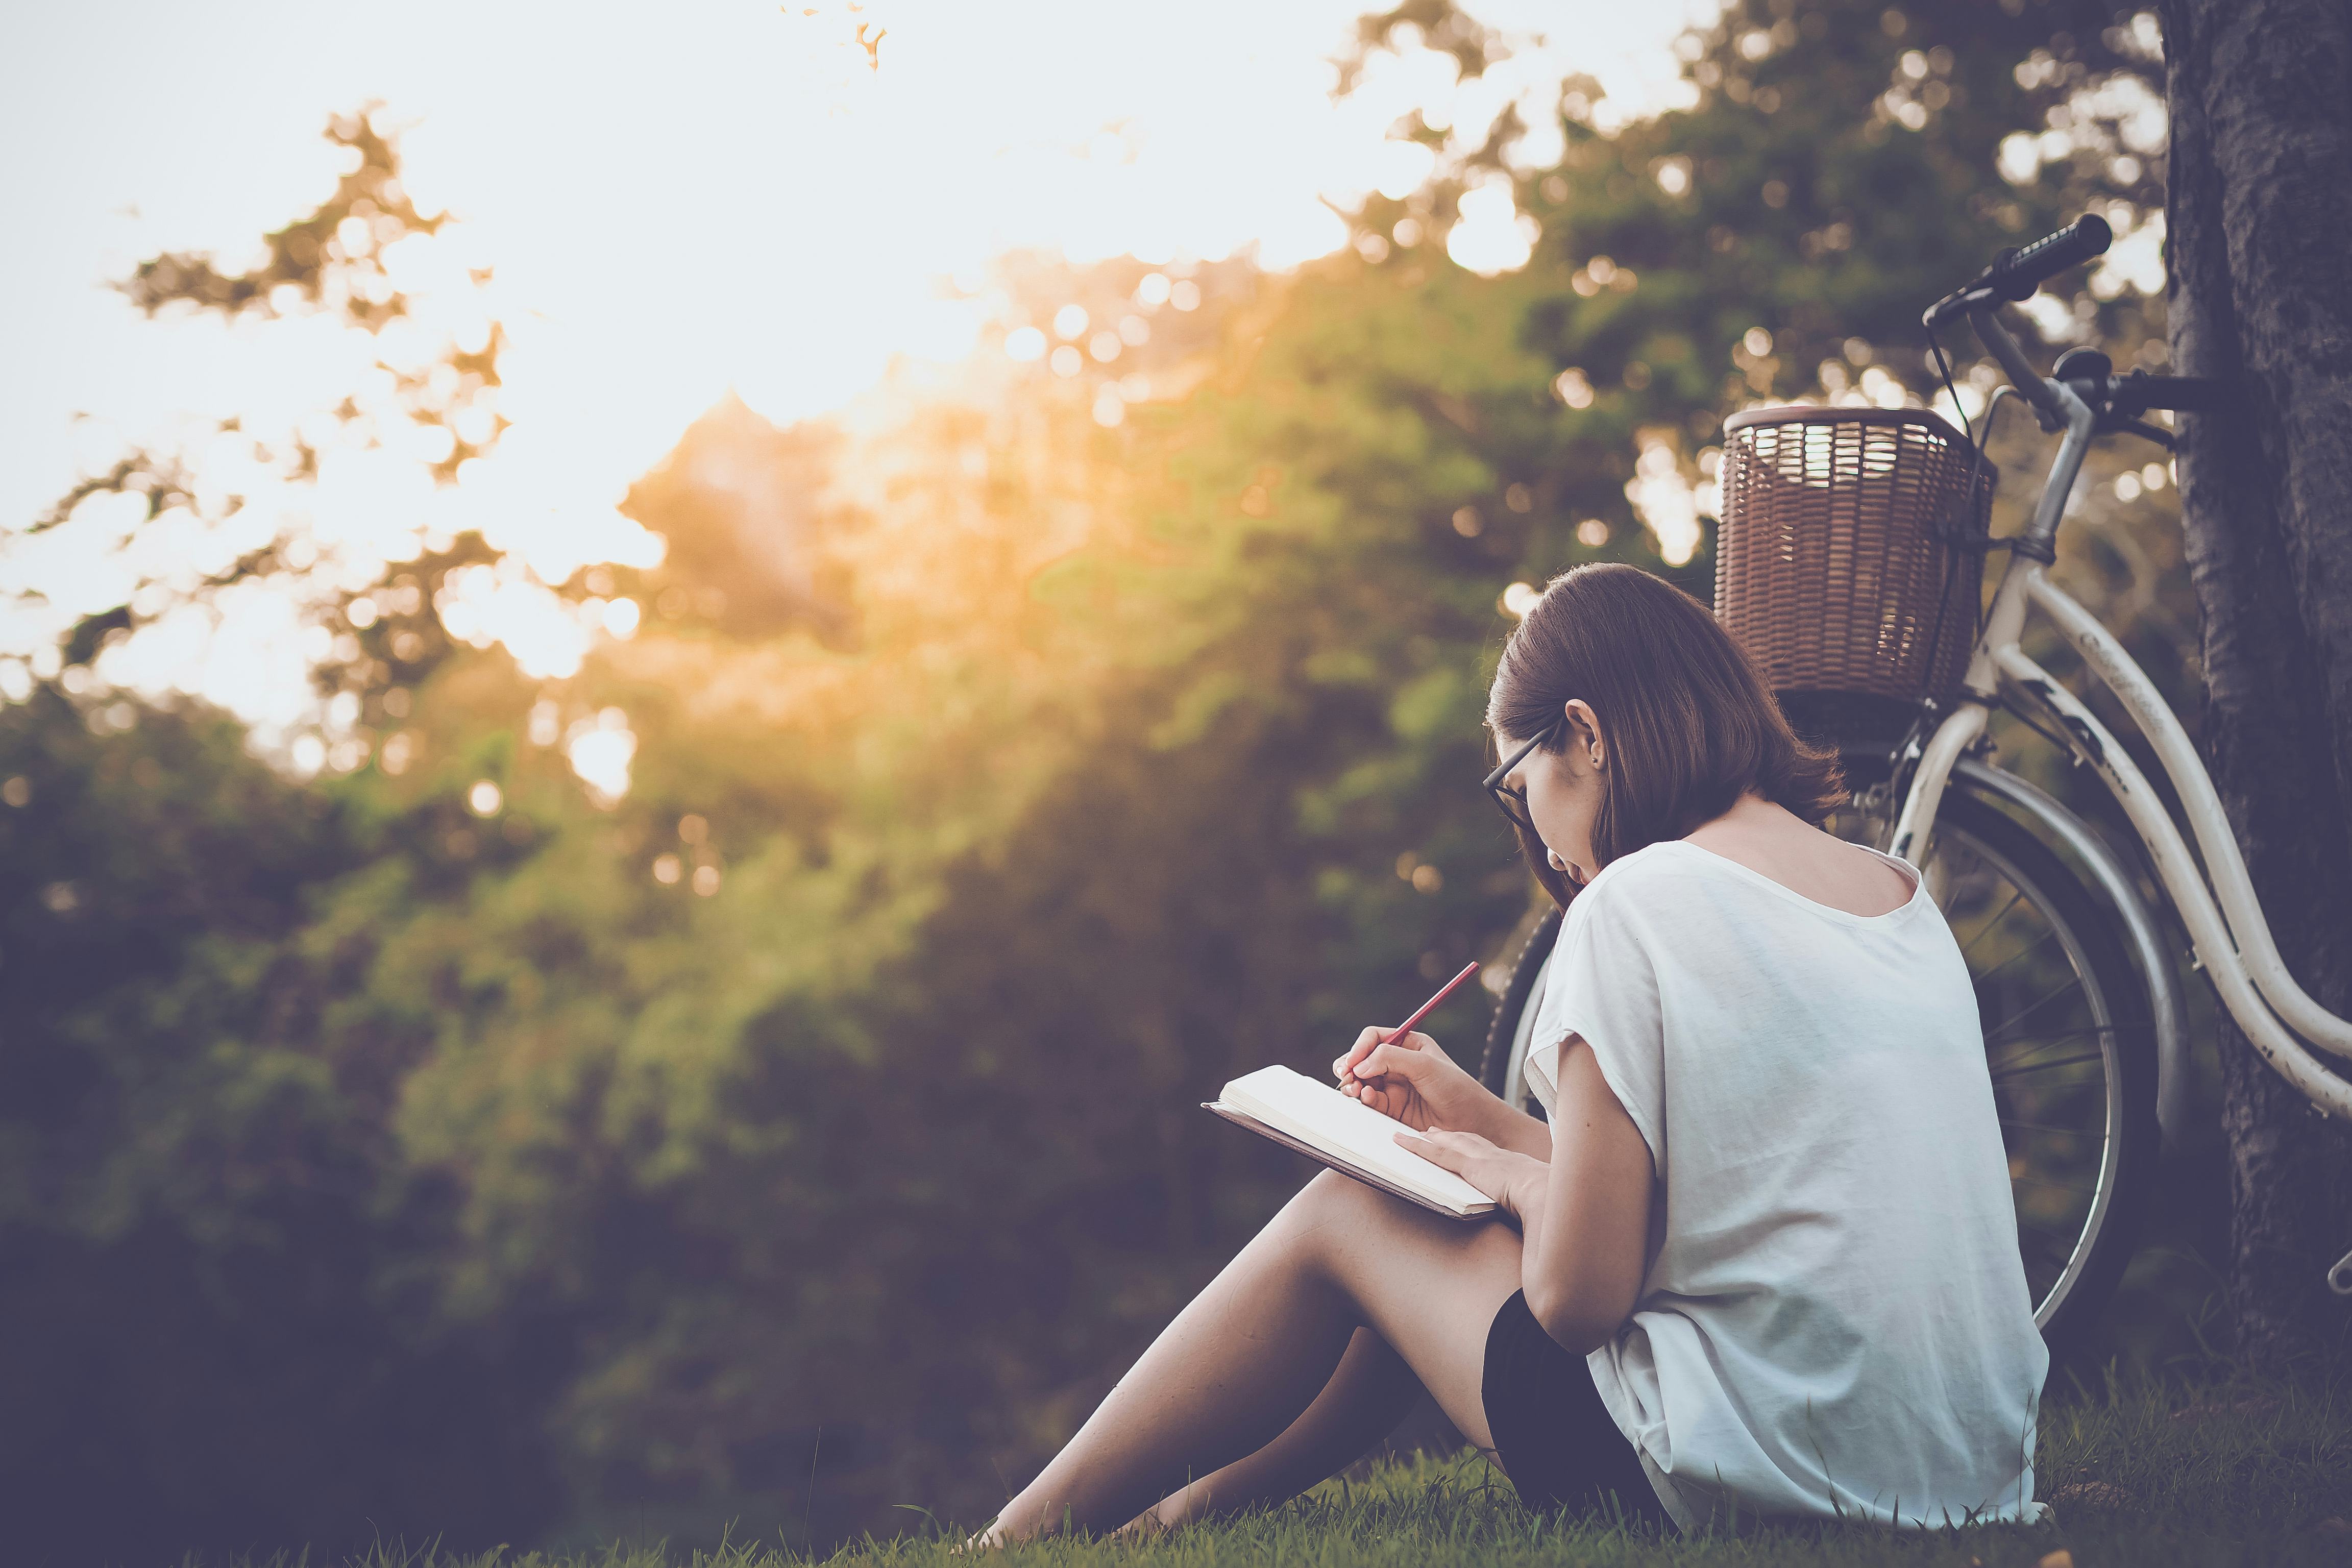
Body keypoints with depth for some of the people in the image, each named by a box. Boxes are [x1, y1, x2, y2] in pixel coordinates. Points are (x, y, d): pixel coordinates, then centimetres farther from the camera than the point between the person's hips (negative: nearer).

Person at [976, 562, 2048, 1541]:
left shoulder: (1638, 904, -13)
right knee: (1444, 1230, 24)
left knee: (1345, 1218, 13)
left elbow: (1578, 1297, -14)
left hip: (1764, 1489, -8)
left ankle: (1027, 1535, 27)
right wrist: (1479, 1118, 22)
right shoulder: (1906, 897, 12)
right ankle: (1194, 1503, 38)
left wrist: (1517, 1180, 7)